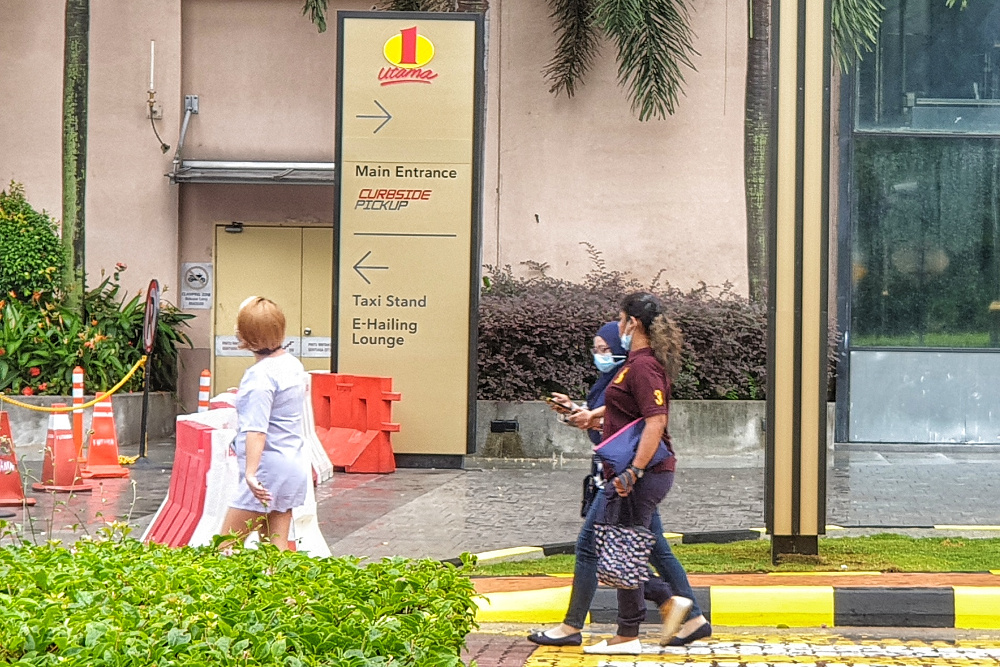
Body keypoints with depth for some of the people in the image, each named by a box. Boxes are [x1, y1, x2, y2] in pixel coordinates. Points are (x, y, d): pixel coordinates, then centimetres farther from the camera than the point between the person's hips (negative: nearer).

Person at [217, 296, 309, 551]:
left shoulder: (260, 375, -18)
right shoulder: (293, 363, 9)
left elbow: (256, 430, -27)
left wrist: (251, 473, -33)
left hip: (268, 470, -9)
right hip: (294, 466, 9)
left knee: (225, 548, -4)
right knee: (276, 549, 8)